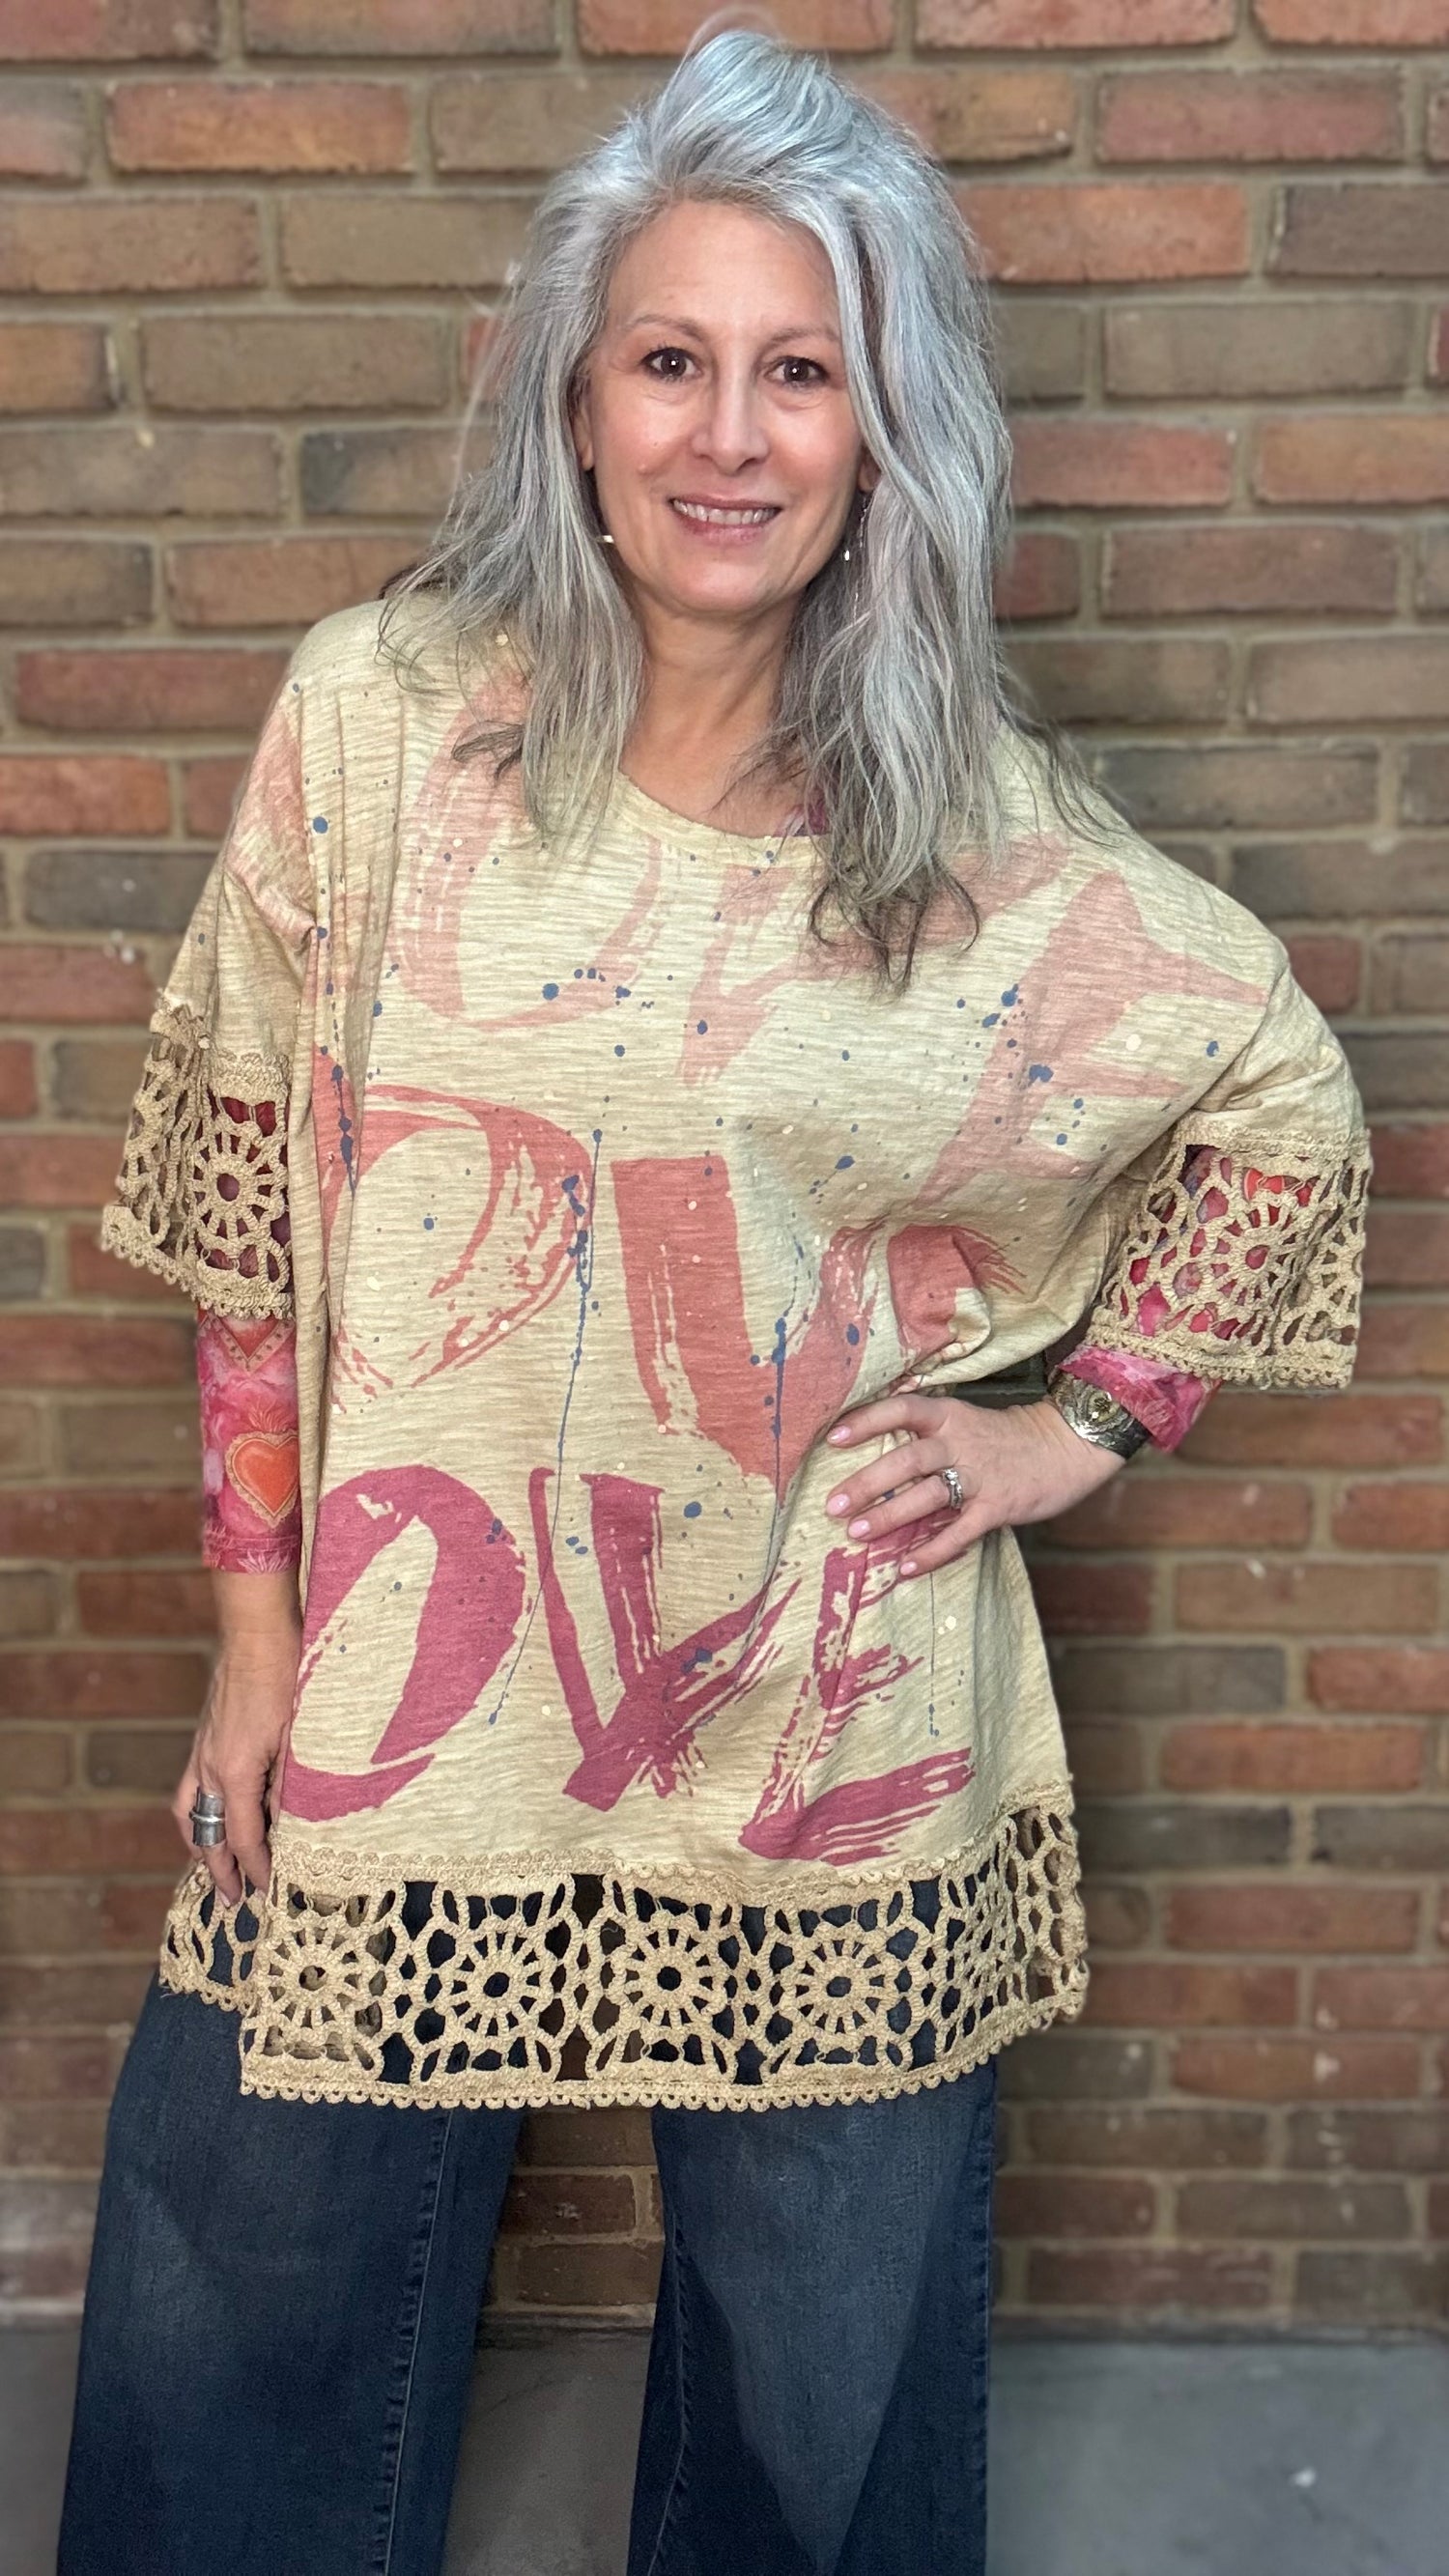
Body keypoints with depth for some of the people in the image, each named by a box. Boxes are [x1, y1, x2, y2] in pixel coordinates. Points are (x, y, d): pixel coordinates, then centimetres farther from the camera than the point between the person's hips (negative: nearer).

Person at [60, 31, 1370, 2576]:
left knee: (821, 2369, 18)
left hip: (823, 1731, 0)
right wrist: (256, 1626, 1)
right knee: (238, 2317, 17)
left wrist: (1086, 1422, 1)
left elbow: (1287, 1096, 7)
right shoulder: (380, 717, -6)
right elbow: (249, 1197, -1)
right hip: (408, 1699, 1)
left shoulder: (984, 825, -7)